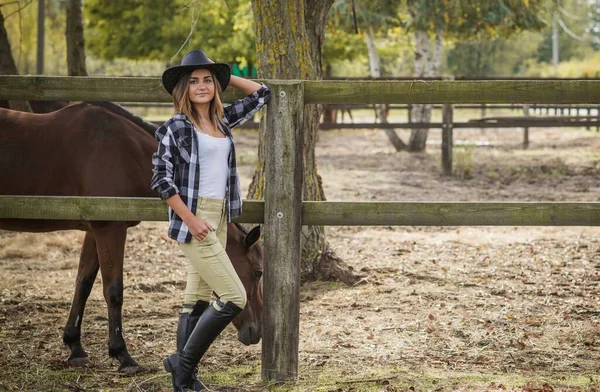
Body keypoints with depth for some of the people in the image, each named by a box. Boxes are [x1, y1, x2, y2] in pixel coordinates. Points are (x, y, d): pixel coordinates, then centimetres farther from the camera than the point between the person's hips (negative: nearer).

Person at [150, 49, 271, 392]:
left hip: (219, 219, 7)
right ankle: (183, 362, 1)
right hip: (194, 222, -7)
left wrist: (226, 75, 11)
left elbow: (262, 94, 18)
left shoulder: (223, 120, 9)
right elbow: (161, 179, -12)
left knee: (199, 300, 11)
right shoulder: (175, 128, -9)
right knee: (234, 297, -11)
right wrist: (191, 220, -16)